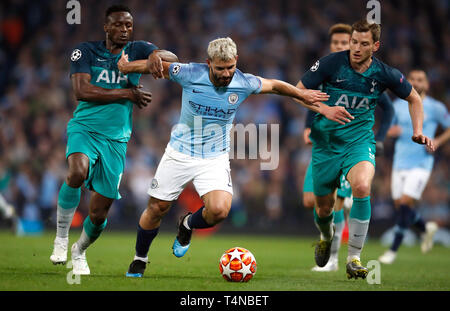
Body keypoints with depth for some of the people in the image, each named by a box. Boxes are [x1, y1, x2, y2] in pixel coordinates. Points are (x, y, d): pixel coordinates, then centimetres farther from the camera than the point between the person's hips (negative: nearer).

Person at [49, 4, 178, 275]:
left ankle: (79, 251, 34)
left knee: (99, 213, 1)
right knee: (78, 172, -35)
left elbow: (172, 59, -9)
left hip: (116, 138, 2)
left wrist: (159, 55, -34)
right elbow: (81, 90, -13)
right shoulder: (86, 51, 0)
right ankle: (61, 238, -15)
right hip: (84, 128, -2)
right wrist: (128, 93, -14)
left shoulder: (138, 50, 6)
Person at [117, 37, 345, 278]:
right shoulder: (190, 74, -16)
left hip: (215, 158, 0)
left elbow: (275, 86, 7)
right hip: (180, 153, 0)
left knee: (219, 210, -22)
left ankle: (187, 225, 13)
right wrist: (129, 66, -7)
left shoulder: (244, 83, -12)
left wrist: (302, 95, 12)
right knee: (157, 208, 3)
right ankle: (139, 259, 29)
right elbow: (161, 67, 1)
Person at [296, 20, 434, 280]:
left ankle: (354, 258, -21)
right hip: (326, 141, 1)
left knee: (362, 187, -31)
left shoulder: (385, 74, -5)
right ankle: (327, 237, 48)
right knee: (324, 208, 7)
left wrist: (418, 131, -1)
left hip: (359, 141, -1)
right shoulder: (331, 63, -10)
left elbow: (414, 98, 12)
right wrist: (323, 108, -21)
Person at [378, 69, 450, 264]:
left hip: (421, 165, -4)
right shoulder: (398, 105, 7)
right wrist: (391, 131, -9)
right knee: (399, 206, 5)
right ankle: (425, 229, 35)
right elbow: (386, 128, 14)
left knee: (405, 204, -14)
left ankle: (393, 250, -5)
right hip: (400, 163, 4)